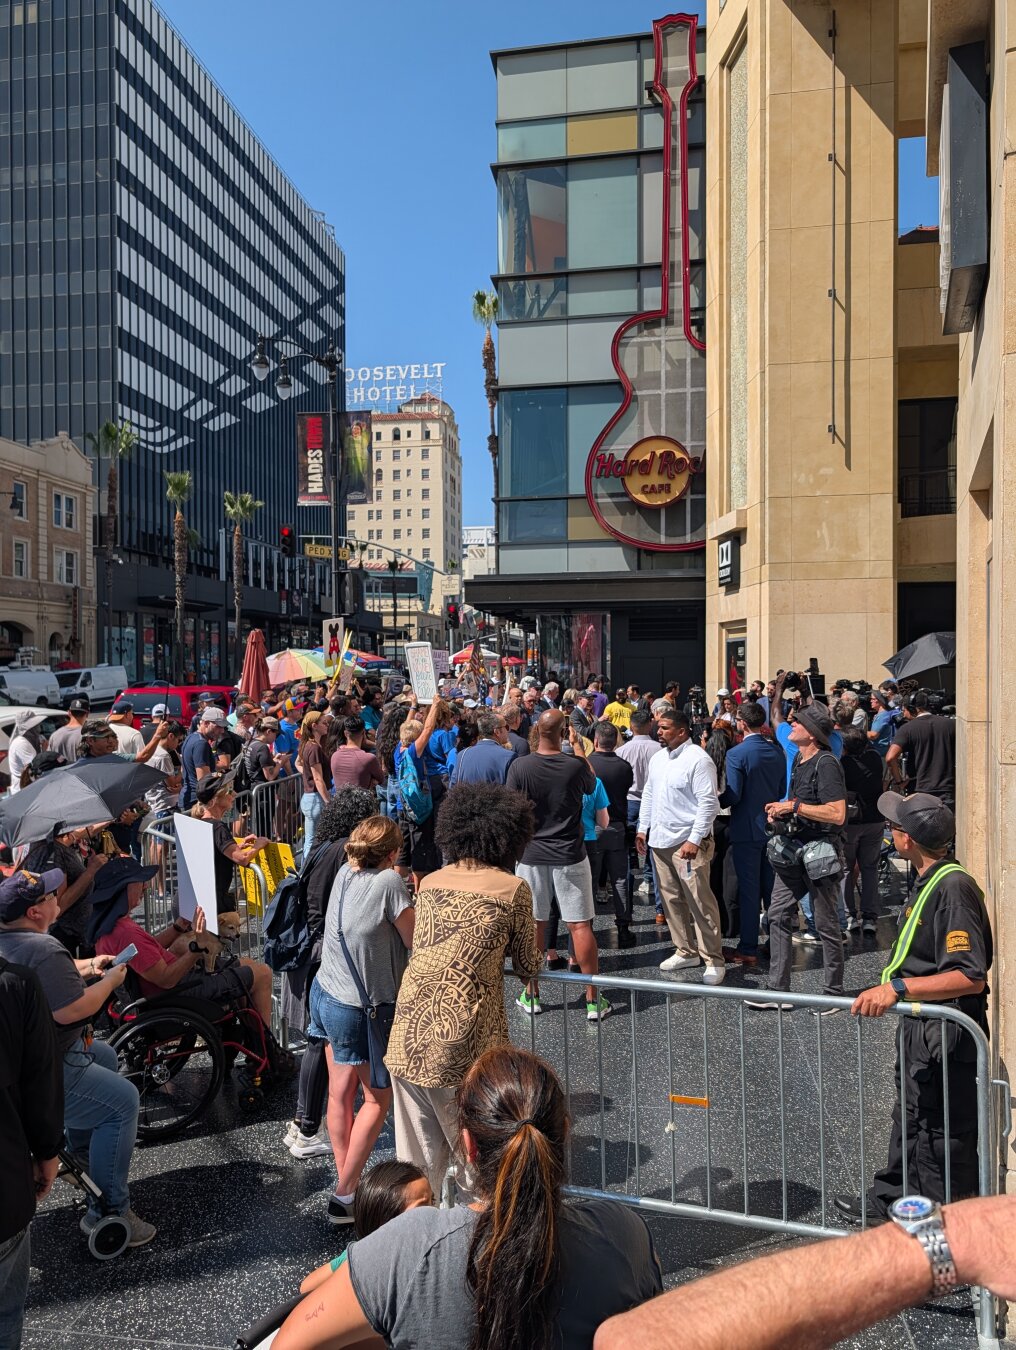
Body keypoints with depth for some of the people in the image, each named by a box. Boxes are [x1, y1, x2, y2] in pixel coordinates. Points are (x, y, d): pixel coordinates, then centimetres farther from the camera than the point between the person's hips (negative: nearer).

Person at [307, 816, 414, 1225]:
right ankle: (344, 1197, 13)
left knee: (340, 1093, 16)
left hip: (325, 993, 7)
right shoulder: (390, 881, -20)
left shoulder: (345, 872, 0)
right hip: (362, 1008, -7)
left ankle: (345, 1183, 28)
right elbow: (417, 942, -14)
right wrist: (416, 902, 0)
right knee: (378, 1099, 10)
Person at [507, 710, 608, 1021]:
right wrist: (579, 747, 19)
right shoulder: (575, 765, -10)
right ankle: (593, 999, 9)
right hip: (570, 856, 0)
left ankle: (532, 995, 21)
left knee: (533, 925, 11)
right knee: (580, 926, 4)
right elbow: (592, 783, 13)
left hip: (531, 856, 1)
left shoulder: (520, 767, -11)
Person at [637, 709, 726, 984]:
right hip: (660, 840, 8)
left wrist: (694, 840, -20)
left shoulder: (698, 760, -13)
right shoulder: (657, 758, 13)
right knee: (671, 899, 13)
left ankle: (714, 960, 5)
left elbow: (709, 803, -17)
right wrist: (643, 828, 16)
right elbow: (648, 794, 22)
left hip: (688, 843, -8)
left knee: (700, 902, -5)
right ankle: (686, 951, 26)